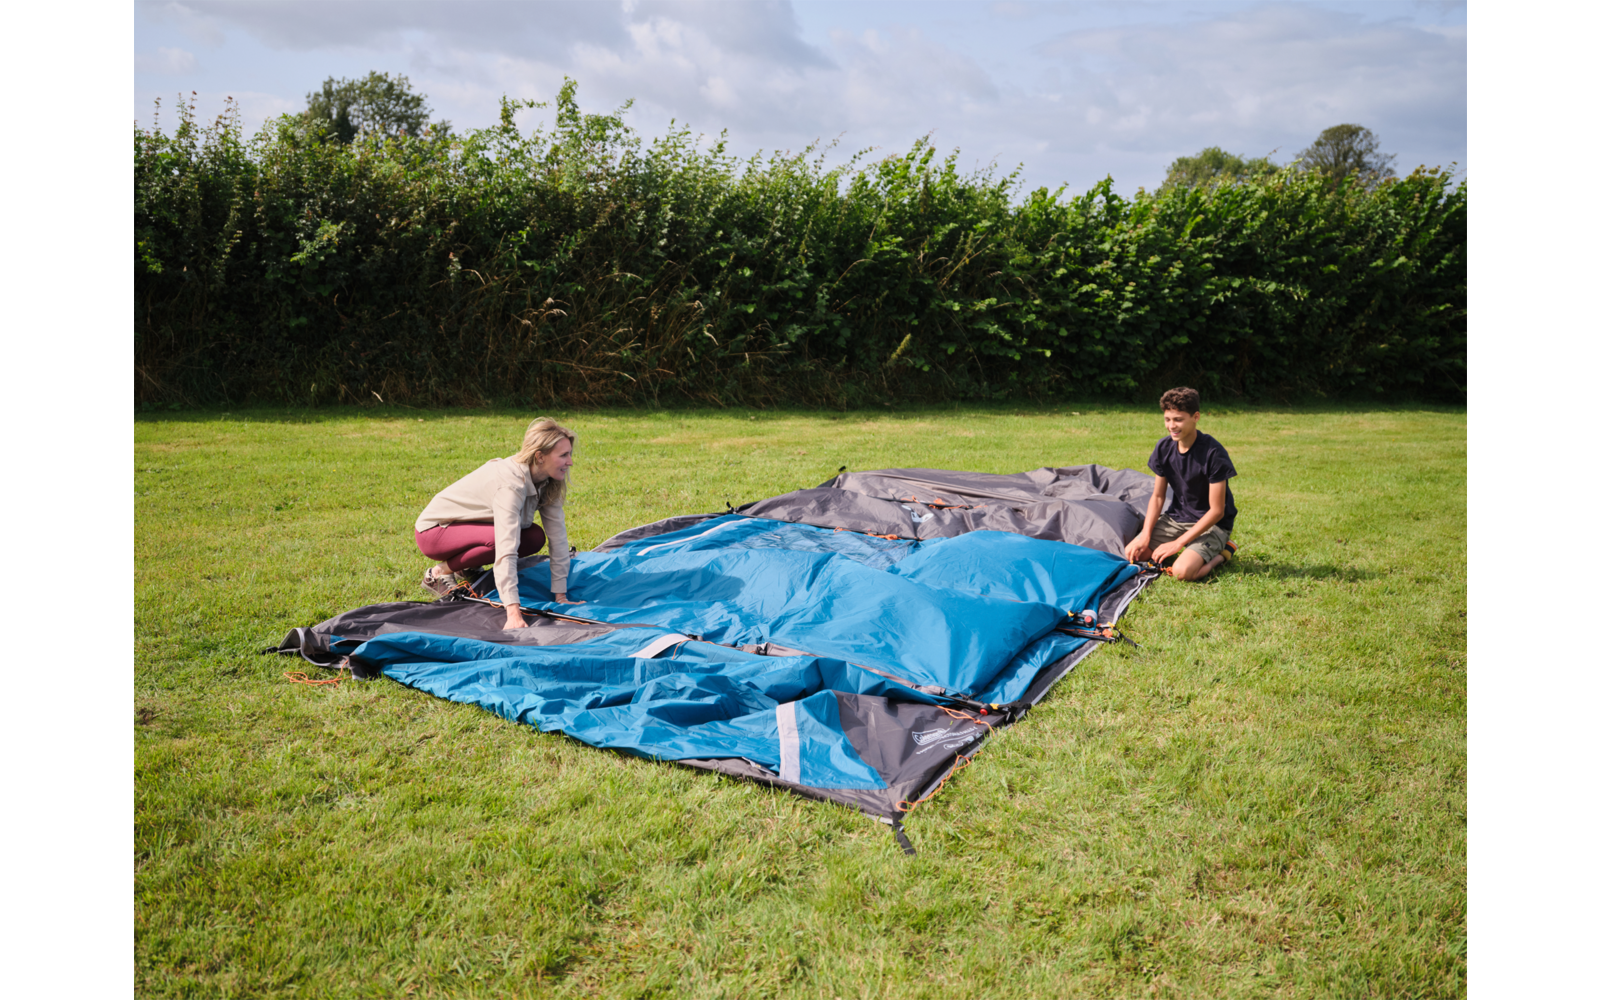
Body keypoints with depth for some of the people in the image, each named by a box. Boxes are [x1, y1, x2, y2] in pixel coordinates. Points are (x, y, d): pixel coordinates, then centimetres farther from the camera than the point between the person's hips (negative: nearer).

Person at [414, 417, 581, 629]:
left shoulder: (546, 482, -11)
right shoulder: (511, 483, -35)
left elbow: (558, 537, -12)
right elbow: (506, 550, -43)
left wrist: (561, 596, -16)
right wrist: (513, 613, -49)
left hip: (466, 526, 8)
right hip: (433, 532, -8)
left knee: (535, 538, -13)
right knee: (500, 538, -33)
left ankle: (466, 567, 6)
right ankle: (440, 573, -9)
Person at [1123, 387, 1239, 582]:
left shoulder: (1213, 453, -23)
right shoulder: (1164, 448, -4)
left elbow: (1216, 511, -20)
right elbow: (1157, 496, 4)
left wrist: (1178, 543, -22)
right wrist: (1145, 536, -11)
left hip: (1212, 523, -6)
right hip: (1177, 517, 6)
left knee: (1182, 571, -30)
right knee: (1131, 553, -10)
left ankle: (1222, 552, 1)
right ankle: (1189, 551, 10)